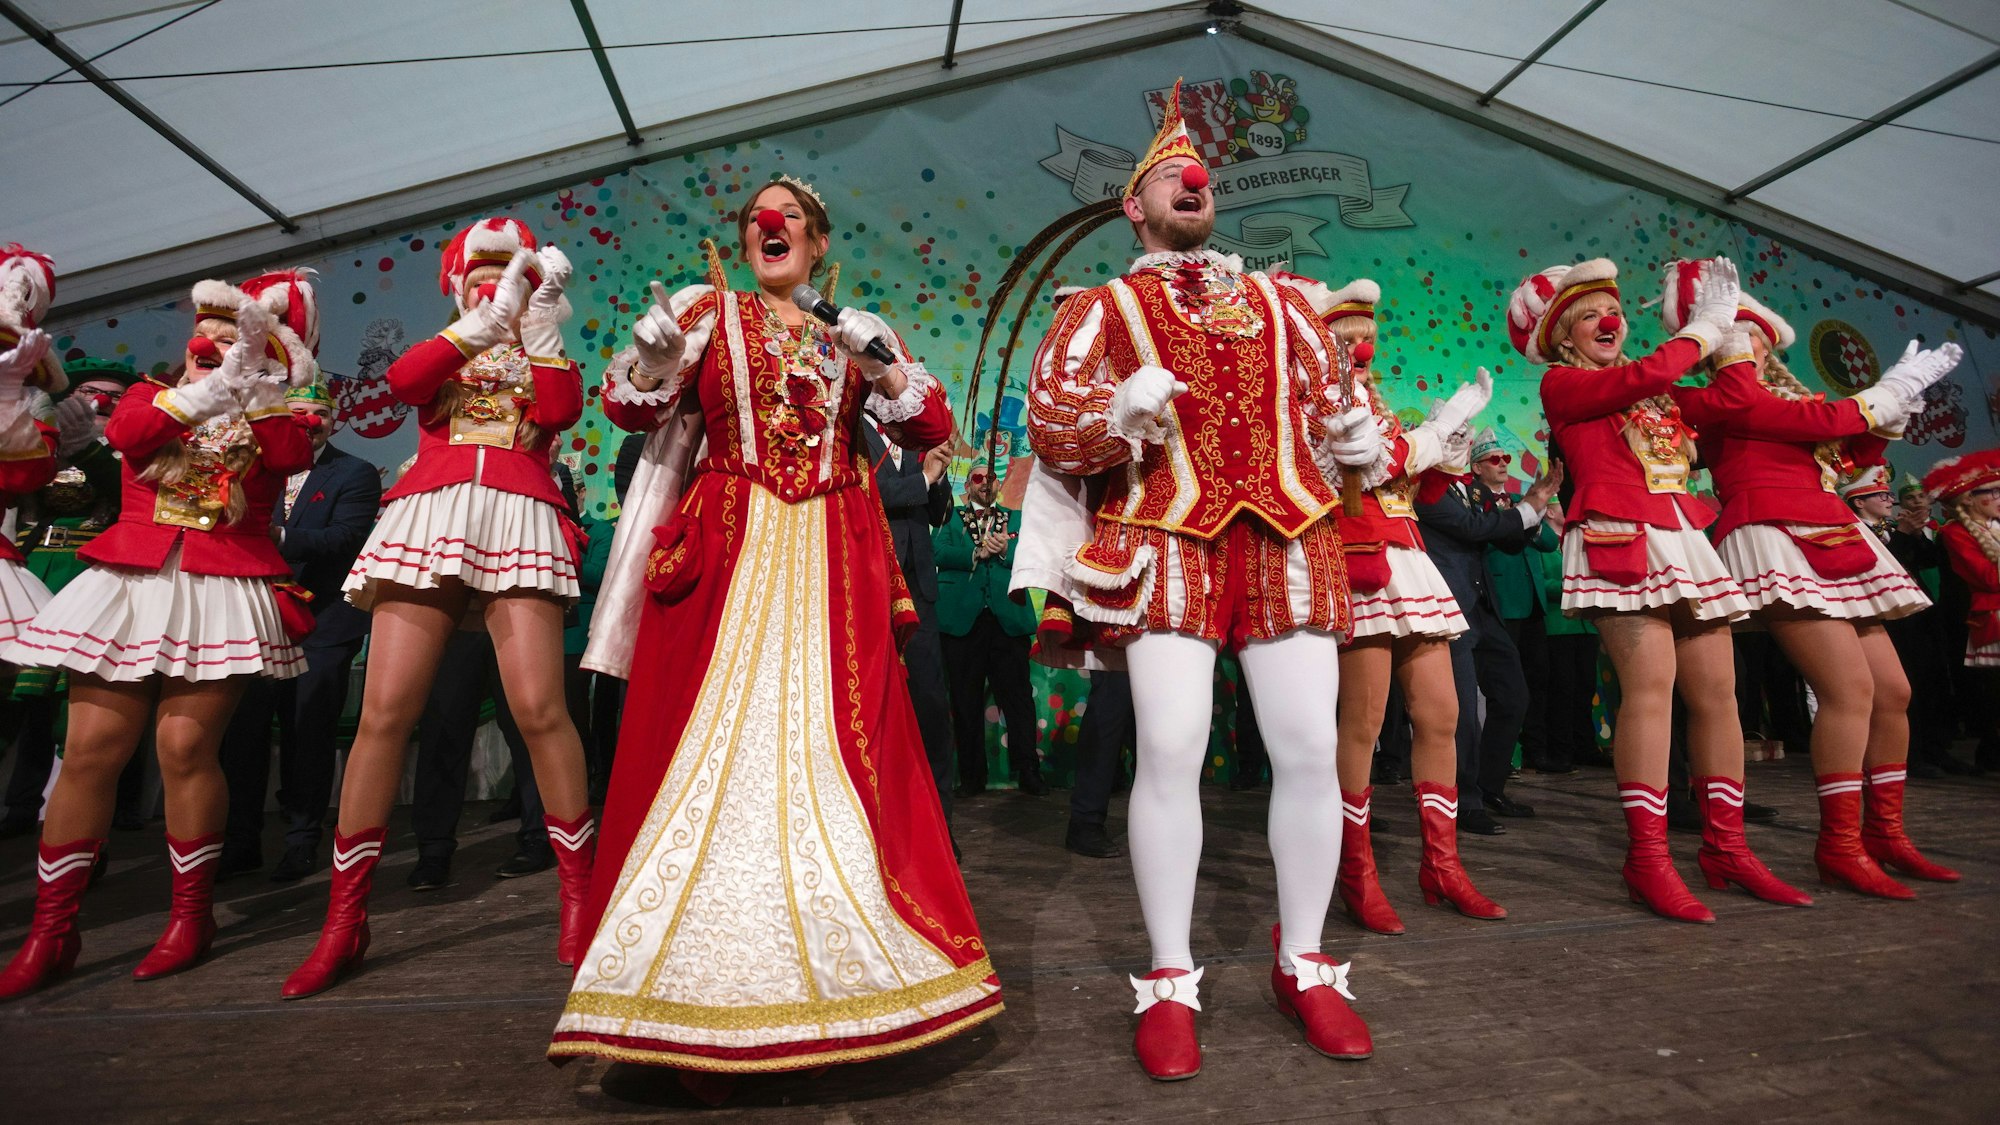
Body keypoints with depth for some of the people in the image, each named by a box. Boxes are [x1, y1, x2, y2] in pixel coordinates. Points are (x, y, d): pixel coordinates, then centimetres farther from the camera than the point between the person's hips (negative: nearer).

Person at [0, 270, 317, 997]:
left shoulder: (269, 419, 12)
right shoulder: (150, 397, 18)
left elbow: (293, 455, -11)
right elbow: (124, 433, -6)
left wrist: (251, 377, -15)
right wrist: (203, 393, -19)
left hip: (222, 593, -2)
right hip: (129, 586, 3)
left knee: (185, 746, -8)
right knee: (90, 750, 0)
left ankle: (191, 916, 5)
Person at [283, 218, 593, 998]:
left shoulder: (542, 359, 24)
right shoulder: (440, 353, 26)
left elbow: (559, 413, 0)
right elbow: (402, 381, 1)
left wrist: (542, 328, 2)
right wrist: (484, 323, -3)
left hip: (517, 524, -1)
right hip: (426, 518, 2)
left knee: (539, 709, -15)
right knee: (384, 711, -7)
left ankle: (579, 895, -3)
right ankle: (344, 919, 4)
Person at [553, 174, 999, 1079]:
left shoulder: (856, 334, 17)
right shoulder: (709, 311, 14)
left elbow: (930, 429, 8)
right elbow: (629, 405, 5)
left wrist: (883, 365, -8)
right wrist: (653, 355, -14)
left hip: (832, 562, 1)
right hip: (724, 554, -1)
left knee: (832, 746, -2)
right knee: (713, 742, -5)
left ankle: (831, 969, 11)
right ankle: (700, 986, 3)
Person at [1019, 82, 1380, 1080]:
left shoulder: (1278, 302, 24)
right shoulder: (1103, 308, 13)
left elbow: (1331, 399, 24)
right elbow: (1049, 422, 2)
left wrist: (1362, 445, 1)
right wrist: (1120, 410, -19)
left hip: (1289, 538, 4)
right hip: (1167, 541, -3)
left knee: (1308, 750, -2)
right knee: (1170, 750, -11)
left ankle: (1304, 965, 17)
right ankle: (1170, 982, 5)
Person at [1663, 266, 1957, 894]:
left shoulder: (1785, 393, 23)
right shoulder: (1719, 398, 1)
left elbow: (1851, 456, 23)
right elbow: (1812, 423, -12)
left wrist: (1892, 404, 18)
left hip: (1830, 541, 9)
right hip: (1774, 538, -8)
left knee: (1892, 690, 7)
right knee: (1850, 688, -18)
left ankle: (1886, 835, 18)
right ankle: (1839, 848, -10)